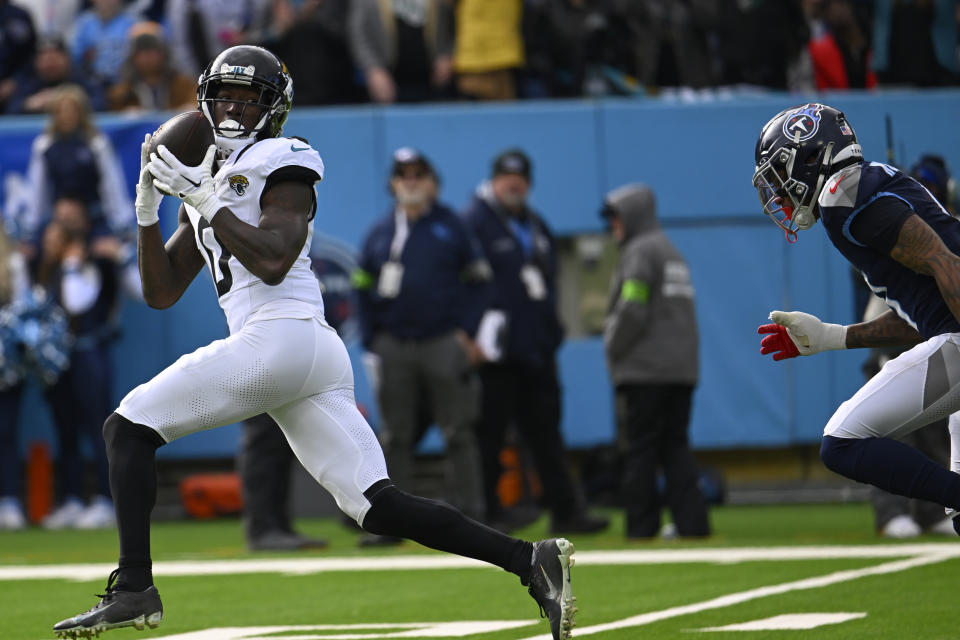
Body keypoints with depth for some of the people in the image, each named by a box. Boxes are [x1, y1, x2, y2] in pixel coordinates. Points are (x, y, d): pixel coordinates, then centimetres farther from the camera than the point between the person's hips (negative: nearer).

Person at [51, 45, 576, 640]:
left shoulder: (282, 163, 1)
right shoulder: (207, 183, 27)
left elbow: (272, 261, -14)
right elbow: (161, 292, 25)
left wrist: (202, 199, -10)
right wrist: (150, 205, 13)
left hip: (280, 338, -9)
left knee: (127, 428, -2)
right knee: (378, 506, -2)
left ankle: (134, 586, -8)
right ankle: (530, 558, -10)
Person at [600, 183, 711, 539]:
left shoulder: (640, 252, -8)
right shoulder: (673, 253, 19)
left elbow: (631, 311, -18)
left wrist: (613, 349, -4)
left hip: (644, 371, -8)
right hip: (683, 369, 8)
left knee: (639, 451, -4)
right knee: (676, 447, 9)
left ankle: (641, 529, -4)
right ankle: (692, 522, 2)